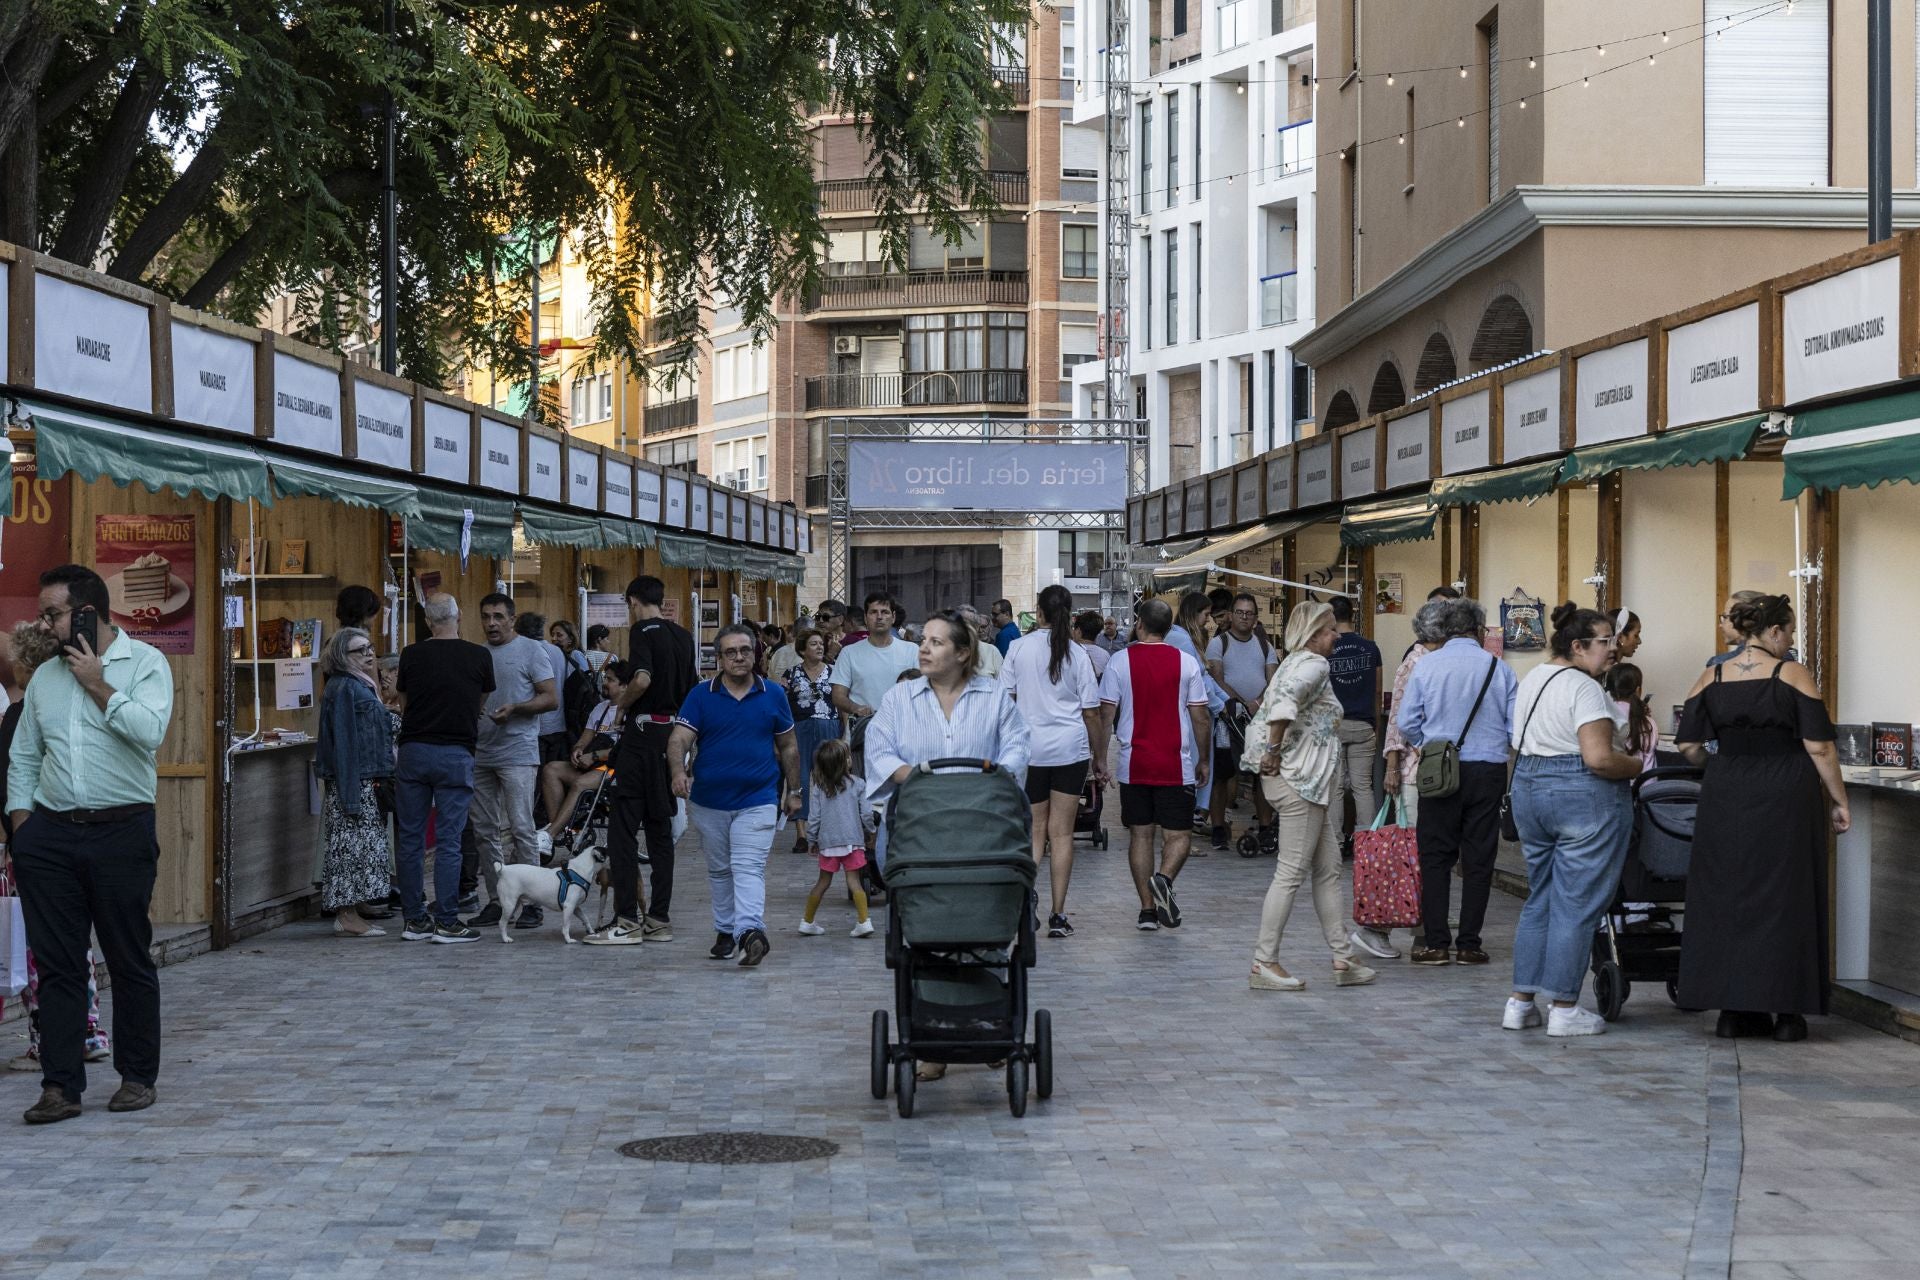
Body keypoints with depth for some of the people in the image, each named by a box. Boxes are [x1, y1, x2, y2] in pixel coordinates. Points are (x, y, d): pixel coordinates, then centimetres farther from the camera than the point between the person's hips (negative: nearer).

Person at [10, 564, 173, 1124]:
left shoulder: (145, 662, -1)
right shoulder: (44, 677, 14)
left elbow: (149, 730, -18)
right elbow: (22, 760, 17)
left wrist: (97, 684, -10)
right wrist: (20, 836, 9)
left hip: (122, 831, -4)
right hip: (50, 835, 4)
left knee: (130, 962, 4)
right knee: (57, 966, 2)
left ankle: (137, 1077, 15)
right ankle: (61, 1086, 4)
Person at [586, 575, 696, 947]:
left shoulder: (643, 630, -10)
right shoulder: (683, 636, 13)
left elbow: (642, 679, -25)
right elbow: (691, 689, 19)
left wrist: (622, 702, -8)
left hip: (643, 734, -8)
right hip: (673, 733, 8)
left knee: (623, 828, -5)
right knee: (660, 827, 11)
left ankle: (626, 921, -9)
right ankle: (660, 920, 11)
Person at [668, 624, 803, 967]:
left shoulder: (773, 695, 4)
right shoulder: (700, 695, 0)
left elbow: (788, 747, 13)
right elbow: (679, 738, -10)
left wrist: (794, 791, 13)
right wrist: (679, 772, -30)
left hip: (757, 800, -2)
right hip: (708, 801, 2)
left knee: (749, 868, -16)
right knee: (719, 871, 14)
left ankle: (750, 931, -30)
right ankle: (725, 931, 27)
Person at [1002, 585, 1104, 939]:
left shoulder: (1020, 648, -1)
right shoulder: (1077, 655, -1)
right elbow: (1091, 712, 1)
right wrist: (1100, 757, 11)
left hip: (1029, 748, 0)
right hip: (1071, 749, 0)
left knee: (1035, 831, 10)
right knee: (1062, 833, 3)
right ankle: (1058, 916, 2)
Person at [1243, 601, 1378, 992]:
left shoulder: (1295, 663, 18)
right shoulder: (1314, 665, -12)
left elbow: (1263, 717, 22)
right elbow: (1285, 701, -32)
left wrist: (1265, 752, 15)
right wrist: (1275, 749, -25)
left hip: (1312, 784, 10)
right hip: (1301, 782, -10)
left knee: (1328, 869, 13)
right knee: (1291, 871, -6)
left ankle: (1342, 958, 16)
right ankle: (1264, 963, -3)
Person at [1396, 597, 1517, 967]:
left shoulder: (1426, 666, -1)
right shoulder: (1499, 668, -1)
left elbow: (1407, 723, 0)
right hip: (1488, 770, 0)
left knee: (1436, 856, 5)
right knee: (1478, 859, 6)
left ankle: (1436, 943, 2)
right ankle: (1469, 943, 7)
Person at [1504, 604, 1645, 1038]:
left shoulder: (1532, 679, 13)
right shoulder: (1585, 689, -15)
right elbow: (1598, 757, -23)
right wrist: (1638, 765, -8)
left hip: (1529, 789, 9)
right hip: (1584, 797, -9)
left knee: (1540, 899, 15)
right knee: (1577, 904, -2)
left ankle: (1521, 1001, 15)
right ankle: (1564, 1009, 1)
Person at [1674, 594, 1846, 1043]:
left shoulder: (1711, 679, 4)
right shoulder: (1793, 675, -6)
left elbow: (1688, 746, 3)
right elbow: (1819, 745, -8)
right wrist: (1838, 800, 0)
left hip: (1726, 799, 3)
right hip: (1786, 799, -3)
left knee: (1726, 896, 8)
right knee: (1786, 898, 4)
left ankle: (1733, 1009, 9)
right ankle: (1786, 1011, 7)